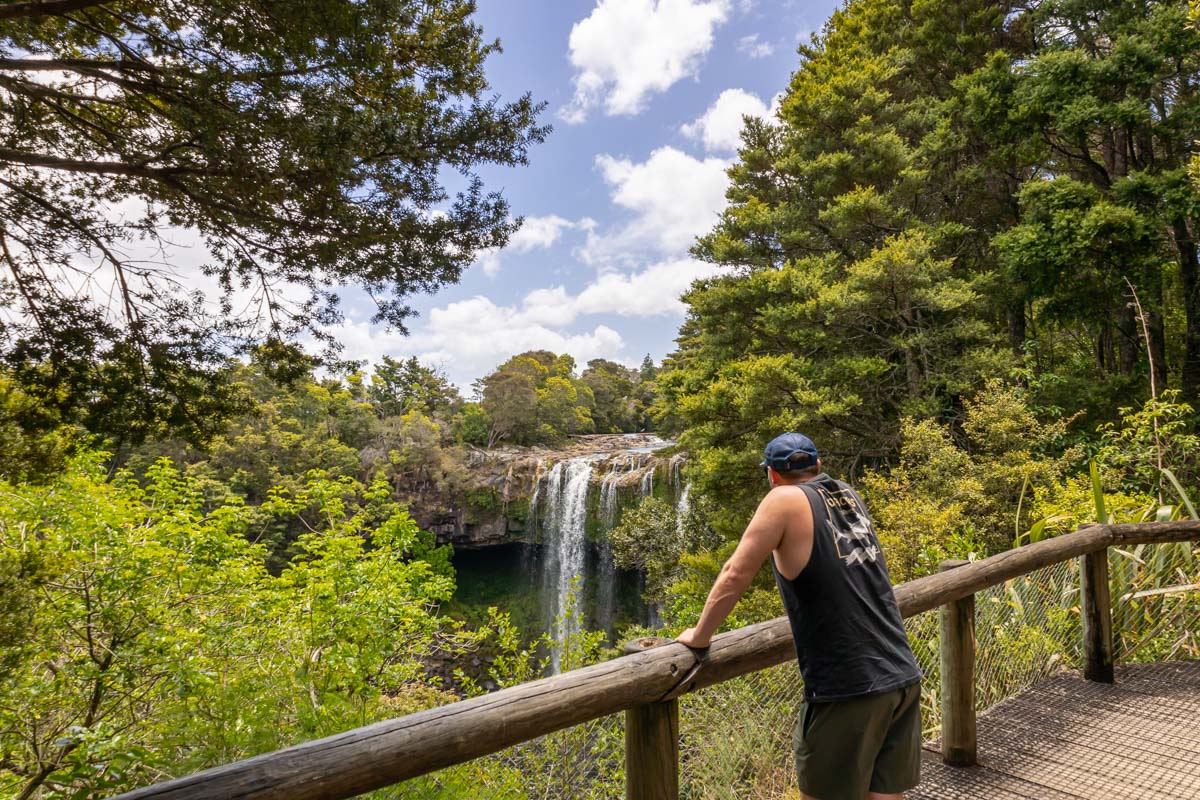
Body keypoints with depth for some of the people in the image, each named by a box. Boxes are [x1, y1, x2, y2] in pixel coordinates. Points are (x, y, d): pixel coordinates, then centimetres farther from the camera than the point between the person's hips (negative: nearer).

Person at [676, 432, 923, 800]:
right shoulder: (851, 497, 13)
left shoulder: (785, 499, -7)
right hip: (903, 679, 7)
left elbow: (735, 575, -7)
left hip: (849, 689, -6)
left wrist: (699, 636, 5)